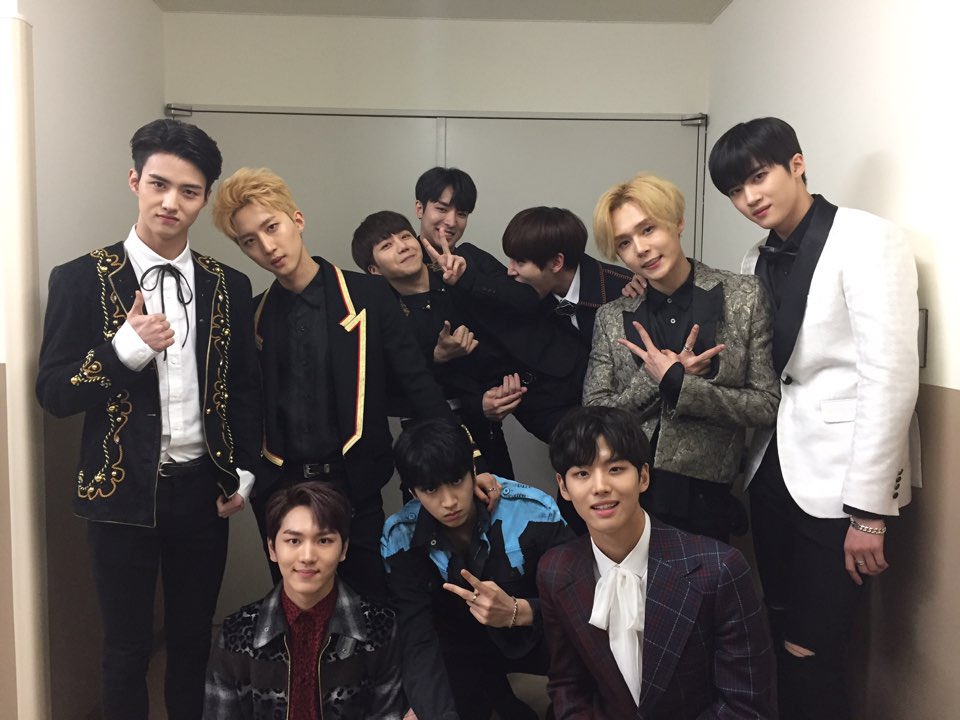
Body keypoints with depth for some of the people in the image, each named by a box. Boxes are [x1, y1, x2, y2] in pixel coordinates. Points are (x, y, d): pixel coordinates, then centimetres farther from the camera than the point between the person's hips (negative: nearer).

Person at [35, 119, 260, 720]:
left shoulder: (229, 286, 2)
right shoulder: (82, 280, -6)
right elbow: (53, 393, -8)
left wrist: (243, 473, 3)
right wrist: (127, 346, -23)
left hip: (202, 489, 3)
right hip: (124, 492, -2)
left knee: (194, 640, 16)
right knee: (128, 648, 11)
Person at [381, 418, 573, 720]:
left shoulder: (533, 513, -24)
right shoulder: (400, 539, -17)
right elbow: (419, 641, -21)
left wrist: (518, 612, -37)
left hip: (534, 637, -1)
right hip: (462, 648, 1)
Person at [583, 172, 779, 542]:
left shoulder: (744, 296, -4)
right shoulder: (612, 318, 1)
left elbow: (766, 406, -7)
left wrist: (676, 384, -16)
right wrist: (658, 377, -17)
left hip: (702, 497, -1)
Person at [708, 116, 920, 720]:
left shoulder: (868, 241, -9)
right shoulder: (758, 262, 12)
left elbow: (891, 379, -15)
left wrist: (869, 510, -16)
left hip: (837, 479, -6)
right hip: (773, 468, 6)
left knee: (811, 653, -1)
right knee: (774, 639, 15)